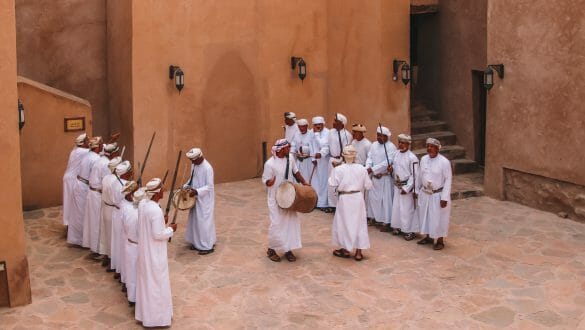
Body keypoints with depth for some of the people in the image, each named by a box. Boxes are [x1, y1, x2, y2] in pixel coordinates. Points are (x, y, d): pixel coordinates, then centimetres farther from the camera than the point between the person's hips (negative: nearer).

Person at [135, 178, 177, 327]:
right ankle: (156, 316, 18)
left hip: (144, 250, 9)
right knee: (156, 284, 6)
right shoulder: (156, 210, -29)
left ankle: (144, 312, 36)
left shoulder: (142, 204, -3)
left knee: (145, 281, 21)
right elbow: (158, 235, -24)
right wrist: (170, 229, -10)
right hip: (154, 253, -9)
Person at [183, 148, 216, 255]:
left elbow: (209, 186, -22)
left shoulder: (207, 168, -22)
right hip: (196, 198, 8)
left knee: (204, 221, -3)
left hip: (205, 200, -8)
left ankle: (208, 246, 6)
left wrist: (196, 191, -30)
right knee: (195, 220, 15)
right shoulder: (194, 165, 3)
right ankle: (197, 242, 27)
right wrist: (186, 186, 1)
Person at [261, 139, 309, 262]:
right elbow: (266, 181, -12)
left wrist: (304, 183, 6)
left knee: (292, 222, 7)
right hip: (275, 199, -6)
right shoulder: (270, 164, -19)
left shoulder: (290, 158, -3)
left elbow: (296, 172, 12)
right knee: (277, 224, -2)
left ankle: (288, 249, 20)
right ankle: (271, 249, 18)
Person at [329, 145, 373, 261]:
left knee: (344, 222, 13)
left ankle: (345, 249, 22)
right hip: (358, 197, 2)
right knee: (359, 223, 10)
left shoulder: (338, 169, -14)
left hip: (344, 199, -2)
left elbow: (333, 184, -9)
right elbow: (368, 185, -1)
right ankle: (358, 252, 12)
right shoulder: (361, 169, -6)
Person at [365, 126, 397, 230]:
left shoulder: (391, 147, -14)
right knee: (373, 198, 14)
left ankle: (387, 222, 4)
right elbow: (369, 158, 4)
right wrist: (368, 168, -16)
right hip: (374, 177, 7)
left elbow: (386, 163, -21)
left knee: (386, 199, -2)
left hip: (385, 178, -7)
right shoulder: (374, 145, 8)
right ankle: (376, 218, 28)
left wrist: (373, 169, -23)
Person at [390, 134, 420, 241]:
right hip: (397, 186, 7)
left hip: (407, 186, -7)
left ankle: (410, 231, 7)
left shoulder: (412, 158, -17)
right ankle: (398, 227, 28)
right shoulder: (396, 154, 5)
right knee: (396, 207, 14)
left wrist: (406, 188, -17)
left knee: (407, 209, -2)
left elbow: (414, 175, -16)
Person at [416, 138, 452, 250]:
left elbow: (448, 180, -15)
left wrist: (444, 198, -17)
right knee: (425, 215, 16)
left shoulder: (444, 162, -17)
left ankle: (440, 241, 20)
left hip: (438, 195, -5)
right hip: (424, 194, 6)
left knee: (438, 218, 4)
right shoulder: (423, 159, 0)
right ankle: (428, 237, 35)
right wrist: (417, 190, 14)